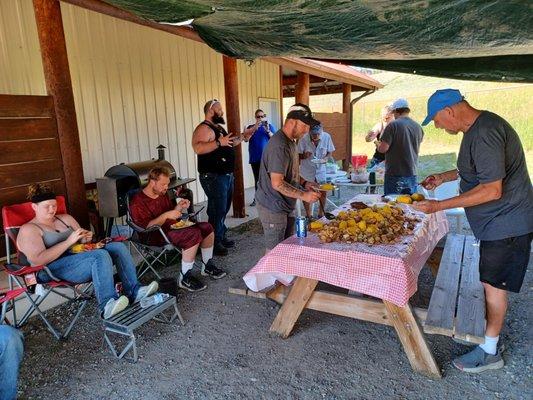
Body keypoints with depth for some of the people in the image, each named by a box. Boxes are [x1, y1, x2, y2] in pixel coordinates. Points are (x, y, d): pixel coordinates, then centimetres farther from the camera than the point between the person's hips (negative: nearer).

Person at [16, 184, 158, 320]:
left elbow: (81, 242, 23)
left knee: (118, 246, -14)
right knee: (100, 255, -33)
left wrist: (86, 238, -2)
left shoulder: (66, 218, 20)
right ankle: (107, 305, -42)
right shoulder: (28, 229, 0)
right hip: (53, 271, -7)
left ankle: (134, 290, -22)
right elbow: (38, 260, -14)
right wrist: (69, 241, -18)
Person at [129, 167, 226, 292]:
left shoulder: (162, 194, 13)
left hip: (173, 227, 9)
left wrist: (179, 207, 4)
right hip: (156, 236, -9)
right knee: (194, 235, -30)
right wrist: (165, 215, -27)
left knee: (207, 227, 1)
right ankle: (185, 278, -21)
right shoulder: (137, 201, -14)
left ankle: (207, 267, 13)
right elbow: (146, 227, -22)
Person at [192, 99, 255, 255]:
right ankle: (214, 243, 3)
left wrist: (242, 136, 19)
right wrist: (219, 142, -35)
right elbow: (198, 148, -30)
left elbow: (229, 144, 30)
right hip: (213, 177, -10)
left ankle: (221, 237, 28)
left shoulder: (219, 127, 17)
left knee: (224, 209, 16)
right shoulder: (203, 128, -14)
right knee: (217, 210, -7)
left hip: (227, 175, 10)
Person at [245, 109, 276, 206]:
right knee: (257, 179, 7)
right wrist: (254, 128, -19)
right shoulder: (251, 127, 10)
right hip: (255, 159, 2)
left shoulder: (270, 126, 5)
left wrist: (268, 131, -21)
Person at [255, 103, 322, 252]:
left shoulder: (291, 142, 10)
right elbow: (277, 183, -26)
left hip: (286, 206, 10)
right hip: (274, 208, -9)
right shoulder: (279, 146, -23)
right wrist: (304, 195, -25)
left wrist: (304, 183, 5)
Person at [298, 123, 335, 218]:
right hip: (307, 170, -2)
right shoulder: (304, 139, -19)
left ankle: (321, 214, 29)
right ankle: (308, 215, 23)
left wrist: (325, 158, -19)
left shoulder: (327, 137, -12)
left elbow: (330, 152, 1)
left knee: (323, 192, 8)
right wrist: (304, 156, -32)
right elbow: (298, 155, -10)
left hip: (320, 169, 2)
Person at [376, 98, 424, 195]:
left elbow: (383, 148, -17)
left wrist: (378, 145, 5)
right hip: (412, 175, 6)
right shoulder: (418, 128, 8)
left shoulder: (393, 125, -11)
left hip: (395, 175, -6)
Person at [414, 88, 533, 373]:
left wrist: (439, 206, -26)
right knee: (490, 282, 20)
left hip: (506, 222, -10)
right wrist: (444, 177, 13)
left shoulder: (485, 134, -26)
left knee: (493, 284, 1)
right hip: (498, 221, 10)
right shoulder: (477, 127, 7)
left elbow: (492, 190, -28)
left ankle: (489, 352, 17)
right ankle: (488, 326, 38)